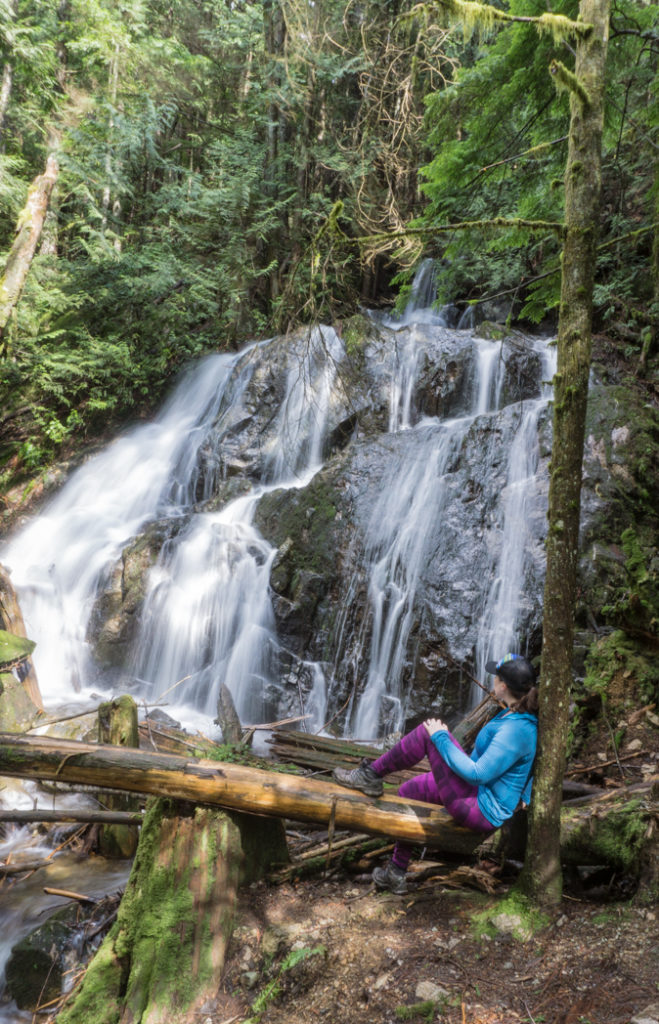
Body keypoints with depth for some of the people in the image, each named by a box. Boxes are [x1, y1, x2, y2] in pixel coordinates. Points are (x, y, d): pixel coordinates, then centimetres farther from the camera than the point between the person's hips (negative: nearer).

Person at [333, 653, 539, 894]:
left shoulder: (516, 729, -27)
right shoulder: (512, 714, 1)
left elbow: (476, 774, -27)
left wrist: (440, 737, -21)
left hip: (482, 811, -10)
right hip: (479, 791, 10)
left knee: (428, 732, -15)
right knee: (407, 792, 21)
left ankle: (370, 776, 0)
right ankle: (396, 873, 30)